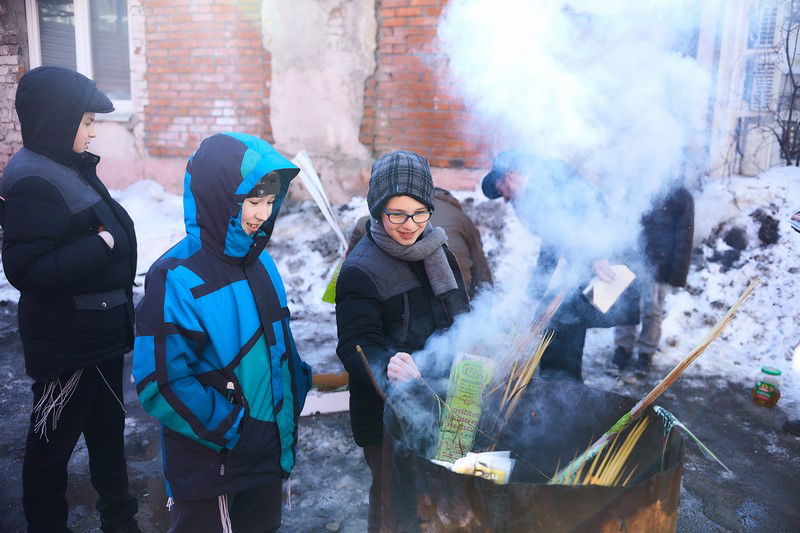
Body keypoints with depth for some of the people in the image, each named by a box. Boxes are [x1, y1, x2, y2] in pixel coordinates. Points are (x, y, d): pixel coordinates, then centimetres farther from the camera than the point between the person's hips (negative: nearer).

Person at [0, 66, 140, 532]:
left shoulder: (71, 167, 9)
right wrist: (101, 244, -25)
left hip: (101, 331, 10)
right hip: (67, 341, -10)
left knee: (107, 426, 22)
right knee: (53, 439, 8)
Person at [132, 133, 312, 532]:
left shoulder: (260, 262, 0)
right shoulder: (176, 278, -22)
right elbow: (161, 384, -23)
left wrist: (295, 390, 4)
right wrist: (232, 428, -17)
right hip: (209, 465, -6)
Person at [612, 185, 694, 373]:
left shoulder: (680, 196, -2)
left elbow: (684, 238, -4)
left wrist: (677, 272, -9)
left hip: (656, 264, -2)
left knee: (652, 309, 5)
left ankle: (646, 352, 21)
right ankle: (623, 347, 22)